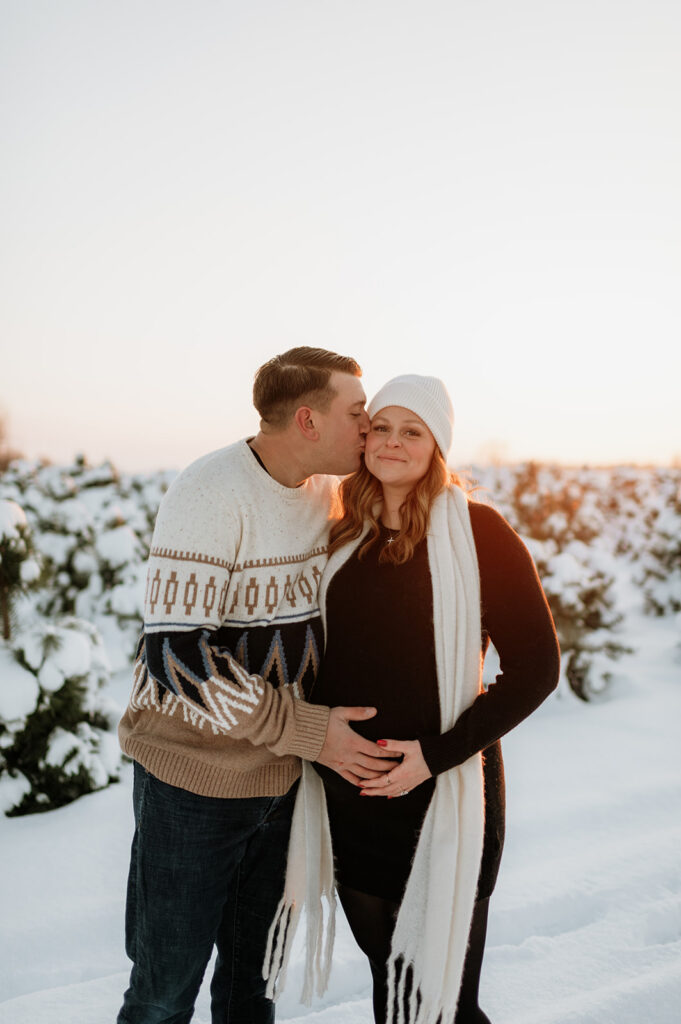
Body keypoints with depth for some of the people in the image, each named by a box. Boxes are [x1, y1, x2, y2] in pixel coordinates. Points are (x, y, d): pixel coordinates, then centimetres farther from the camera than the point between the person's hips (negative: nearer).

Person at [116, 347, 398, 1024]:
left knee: (254, 969, 20)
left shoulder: (329, 491, 1)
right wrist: (307, 729, -24)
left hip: (284, 774, 6)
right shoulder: (210, 493, -21)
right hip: (193, 775, -6)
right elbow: (175, 656, -26)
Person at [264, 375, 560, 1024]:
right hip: (348, 796, 5)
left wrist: (438, 752, -16)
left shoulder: (477, 532, -9)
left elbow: (535, 666, -10)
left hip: (441, 796, -4)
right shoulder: (344, 538, 6)